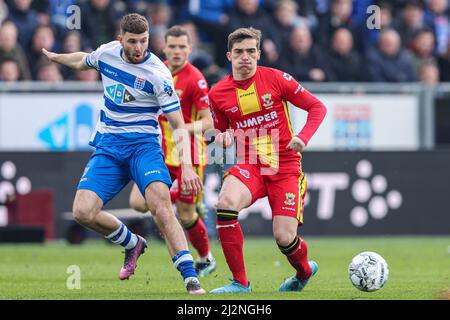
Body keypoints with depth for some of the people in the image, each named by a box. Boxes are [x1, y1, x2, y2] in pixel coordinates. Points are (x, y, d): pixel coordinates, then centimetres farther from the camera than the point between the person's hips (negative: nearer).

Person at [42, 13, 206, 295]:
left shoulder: (158, 74, -14)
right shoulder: (107, 53, 2)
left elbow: (179, 126, -13)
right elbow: (83, 61, 29)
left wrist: (187, 165, -26)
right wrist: (55, 57, 44)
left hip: (143, 144, -5)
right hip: (107, 146, 5)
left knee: (161, 205, -28)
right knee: (83, 212, -13)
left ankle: (191, 279, -27)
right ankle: (132, 244, 17)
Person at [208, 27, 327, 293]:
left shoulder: (276, 79, -4)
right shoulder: (217, 94, 3)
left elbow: (317, 107, 1)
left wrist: (303, 137, -15)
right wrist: (223, 139, -5)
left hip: (286, 166, -2)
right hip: (249, 166, 2)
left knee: (285, 237, -12)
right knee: (226, 203, -31)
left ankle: (305, 271, 27)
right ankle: (240, 282, -19)